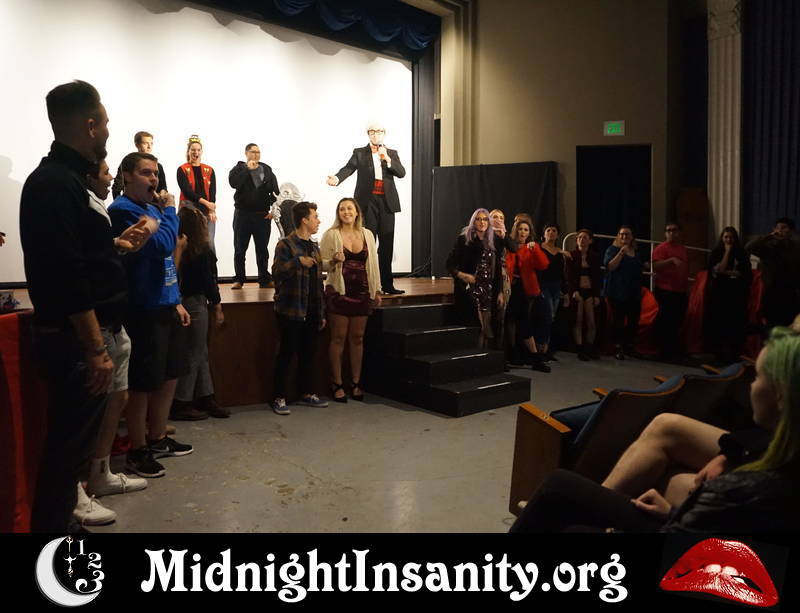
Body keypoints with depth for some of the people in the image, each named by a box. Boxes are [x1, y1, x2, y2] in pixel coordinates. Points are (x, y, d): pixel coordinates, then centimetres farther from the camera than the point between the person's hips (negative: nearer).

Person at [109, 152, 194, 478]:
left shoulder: (152, 207, 14)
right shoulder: (123, 210, -12)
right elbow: (163, 245, -24)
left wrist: (176, 301, 16)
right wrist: (169, 210, -9)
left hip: (165, 305, 9)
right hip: (144, 309, -9)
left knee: (170, 377, 16)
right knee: (142, 383, 1)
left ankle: (158, 439, 31)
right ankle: (137, 451, 15)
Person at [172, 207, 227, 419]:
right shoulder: (200, 249, -14)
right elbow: (208, 280, -13)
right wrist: (217, 306, -6)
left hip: (184, 301, 8)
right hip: (196, 303, -8)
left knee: (200, 353, 14)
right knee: (194, 354, 1)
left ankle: (206, 398, 22)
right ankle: (181, 404, 7)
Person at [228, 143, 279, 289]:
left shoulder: (267, 170, 9)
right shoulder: (239, 169, 3)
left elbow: (275, 191, 6)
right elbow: (233, 182, -18)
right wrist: (248, 169, -16)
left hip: (262, 215, 2)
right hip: (242, 214, -1)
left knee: (262, 249, 7)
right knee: (240, 249, 3)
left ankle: (265, 279, 14)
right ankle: (238, 280, 10)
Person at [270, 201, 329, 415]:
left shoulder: (314, 247, 16)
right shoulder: (285, 244, -7)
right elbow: (277, 271, -21)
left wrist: (322, 313, 17)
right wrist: (298, 261, -32)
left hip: (311, 312, 7)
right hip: (291, 310, -7)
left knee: (307, 353, 13)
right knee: (286, 353, -1)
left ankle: (305, 393, 25)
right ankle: (279, 398, 8)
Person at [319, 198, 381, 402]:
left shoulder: (367, 234, 10)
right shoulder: (331, 235, -1)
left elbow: (374, 263, 13)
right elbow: (321, 264, -1)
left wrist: (377, 289, 10)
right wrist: (334, 261, -22)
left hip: (362, 292, 3)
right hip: (339, 291, -3)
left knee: (357, 338, 9)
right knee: (338, 338, 2)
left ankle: (356, 383, 18)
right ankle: (336, 384, 11)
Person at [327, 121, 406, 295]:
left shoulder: (392, 154, 14)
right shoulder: (359, 153, 8)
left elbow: (401, 173, 2)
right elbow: (349, 168, -8)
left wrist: (388, 160, -12)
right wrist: (336, 178, -28)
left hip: (387, 202, 2)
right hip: (367, 202, -2)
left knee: (387, 244, 4)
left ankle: (387, 284, 10)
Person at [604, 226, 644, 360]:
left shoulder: (635, 252, 18)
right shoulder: (613, 249, -1)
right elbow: (610, 267, -16)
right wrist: (621, 252, -22)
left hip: (634, 292, 6)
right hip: (618, 292, -6)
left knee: (634, 319, 4)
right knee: (619, 319, -8)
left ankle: (629, 346, 17)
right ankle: (618, 347, 0)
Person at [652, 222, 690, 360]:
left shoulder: (684, 250, 17)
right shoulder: (661, 248, -5)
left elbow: (686, 272, 23)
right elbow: (656, 266, -18)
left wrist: (687, 291, 21)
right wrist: (671, 260, -30)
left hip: (681, 292, 7)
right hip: (665, 291, -7)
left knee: (677, 323, 10)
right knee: (665, 322, -6)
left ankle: (675, 351, 18)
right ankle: (666, 352, 0)